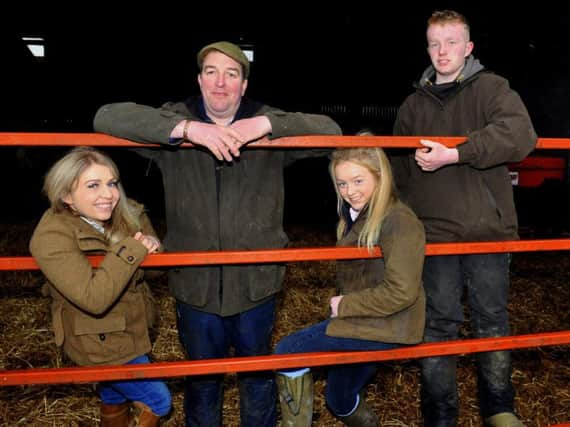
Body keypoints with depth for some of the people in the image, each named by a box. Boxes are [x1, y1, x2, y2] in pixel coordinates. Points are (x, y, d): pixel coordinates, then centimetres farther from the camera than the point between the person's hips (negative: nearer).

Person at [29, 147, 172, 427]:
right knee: (157, 401, 5)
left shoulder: (127, 214, -9)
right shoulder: (51, 238, -27)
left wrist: (151, 246, -20)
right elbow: (95, 298, -37)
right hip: (99, 342, -6)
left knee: (115, 396, 28)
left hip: (130, 328, 6)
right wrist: (132, 248, -34)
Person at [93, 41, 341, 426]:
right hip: (195, 283, 0)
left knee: (259, 373, 22)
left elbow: (331, 131, -10)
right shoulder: (176, 121, -2)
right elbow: (107, 117, -15)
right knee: (202, 378, 20)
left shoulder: (267, 124, -1)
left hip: (255, 282, 1)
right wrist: (186, 128, -27)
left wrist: (268, 124, -24)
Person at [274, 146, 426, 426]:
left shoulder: (399, 221, -19)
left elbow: (400, 292, -25)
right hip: (362, 320, 9)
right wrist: (343, 305, -4)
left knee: (287, 354, -11)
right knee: (339, 400, 23)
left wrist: (344, 306, -17)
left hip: (383, 328, -9)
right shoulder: (356, 216, 8)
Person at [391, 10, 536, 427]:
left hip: (489, 230, -2)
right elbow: (401, 171, 19)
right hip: (434, 232, 2)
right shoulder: (413, 105, 13)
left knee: (493, 320, 10)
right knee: (438, 323, 5)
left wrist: (454, 155, -22)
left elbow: (520, 135, -18)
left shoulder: (492, 88, 2)